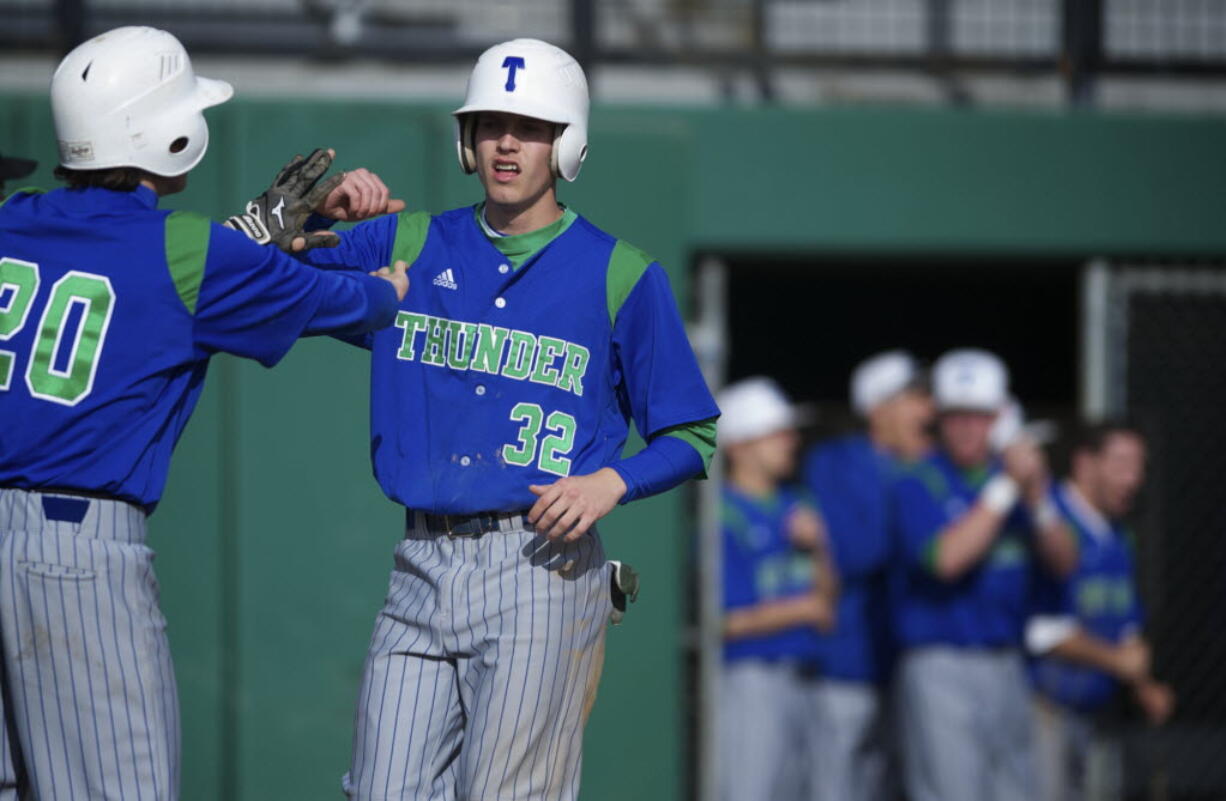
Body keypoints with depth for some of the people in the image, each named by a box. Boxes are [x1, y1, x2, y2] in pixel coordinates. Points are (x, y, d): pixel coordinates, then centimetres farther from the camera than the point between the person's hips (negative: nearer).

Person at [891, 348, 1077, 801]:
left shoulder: (1016, 472, 13)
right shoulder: (917, 487, -5)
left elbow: (1063, 563, 6)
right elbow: (946, 558, -21)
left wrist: (1038, 501, -11)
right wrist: (1007, 489, -18)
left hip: (1007, 664, 6)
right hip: (940, 666, -6)